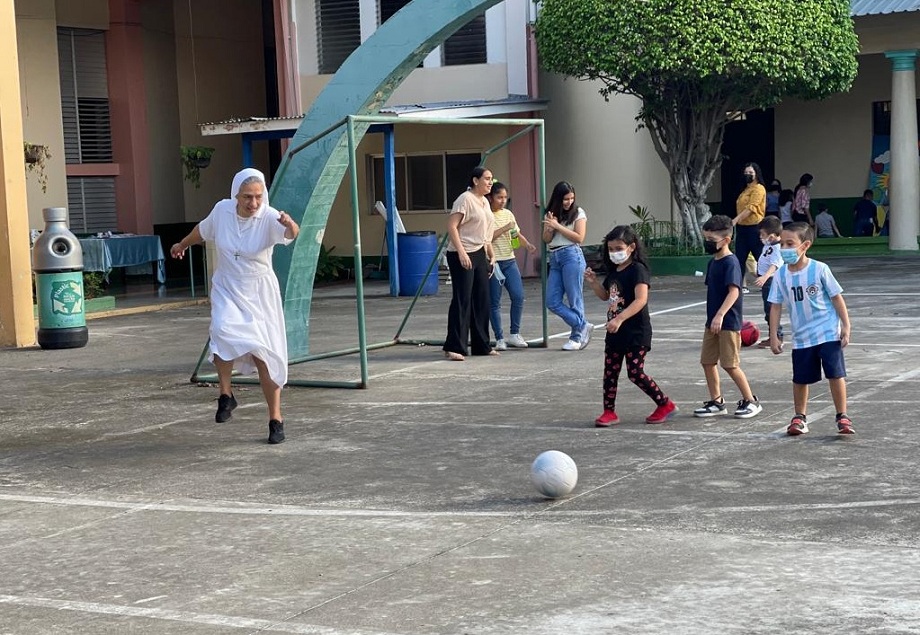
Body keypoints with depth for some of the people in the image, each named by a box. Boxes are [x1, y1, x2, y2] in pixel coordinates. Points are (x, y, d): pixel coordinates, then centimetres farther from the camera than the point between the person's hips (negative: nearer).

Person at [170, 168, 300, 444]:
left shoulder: (269, 218, -18)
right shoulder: (222, 210, -7)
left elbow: (291, 234, -40)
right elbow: (203, 230, 16)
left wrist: (290, 225, -64)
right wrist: (182, 245, 34)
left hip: (259, 294, -2)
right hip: (226, 290, 2)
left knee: (265, 355, -1)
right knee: (223, 331, -28)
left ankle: (275, 420, 12)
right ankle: (226, 394, -9)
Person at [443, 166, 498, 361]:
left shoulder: (484, 202, 16)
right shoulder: (465, 199, -11)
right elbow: (451, 226, -17)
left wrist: (491, 255, 20)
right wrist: (461, 252, -24)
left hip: (479, 255, 9)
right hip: (462, 256, -9)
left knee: (481, 300, 10)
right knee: (462, 300, -10)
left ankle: (481, 345, 18)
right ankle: (453, 348, -8)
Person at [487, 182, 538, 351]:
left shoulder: (508, 214, 13)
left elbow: (517, 234, 14)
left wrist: (527, 244, -5)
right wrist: (505, 228, -17)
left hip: (509, 261, 5)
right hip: (492, 262, -5)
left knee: (518, 296, -6)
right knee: (495, 302, 0)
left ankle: (514, 334, 7)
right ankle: (499, 339, 6)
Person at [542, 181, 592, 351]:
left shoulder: (578, 213, 3)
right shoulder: (550, 215, 15)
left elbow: (579, 238, -7)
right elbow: (546, 239, 11)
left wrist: (558, 226, -10)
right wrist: (550, 227, -9)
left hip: (571, 255, -5)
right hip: (554, 259, 5)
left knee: (574, 299, -3)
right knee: (552, 302, -3)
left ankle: (576, 336, 6)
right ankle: (583, 326, 3)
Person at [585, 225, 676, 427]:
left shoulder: (637, 270, -15)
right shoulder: (614, 271, 11)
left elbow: (641, 300, -27)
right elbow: (605, 296, 26)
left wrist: (619, 319, -36)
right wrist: (593, 282, 6)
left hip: (636, 332, -8)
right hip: (615, 332, 8)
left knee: (635, 373, -6)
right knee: (610, 372, 8)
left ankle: (666, 405, 8)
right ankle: (609, 411, 16)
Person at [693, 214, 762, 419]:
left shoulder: (730, 262, -15)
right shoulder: (713, 262, 11)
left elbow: (734, 291, -25)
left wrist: (720, 315, -34)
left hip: (728, 323, -9)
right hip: (712, 322, 9)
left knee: (730, 365, -5)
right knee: (707, 362, 8)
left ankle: (750, 401, 9)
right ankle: (716, 401, 18)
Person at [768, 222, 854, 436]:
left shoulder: (819, 269, -10)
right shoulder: (782, 274, -2)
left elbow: (837, 298, -3)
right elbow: (776, 306, 4)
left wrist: (846, 326, -6)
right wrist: (773, 336, 1)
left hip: (829, 332, -3)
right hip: (801, 337, 3)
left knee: (836, 374, -6)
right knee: (800, 379, 10)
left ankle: (842, 416, 6)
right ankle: (800, 417, 27)